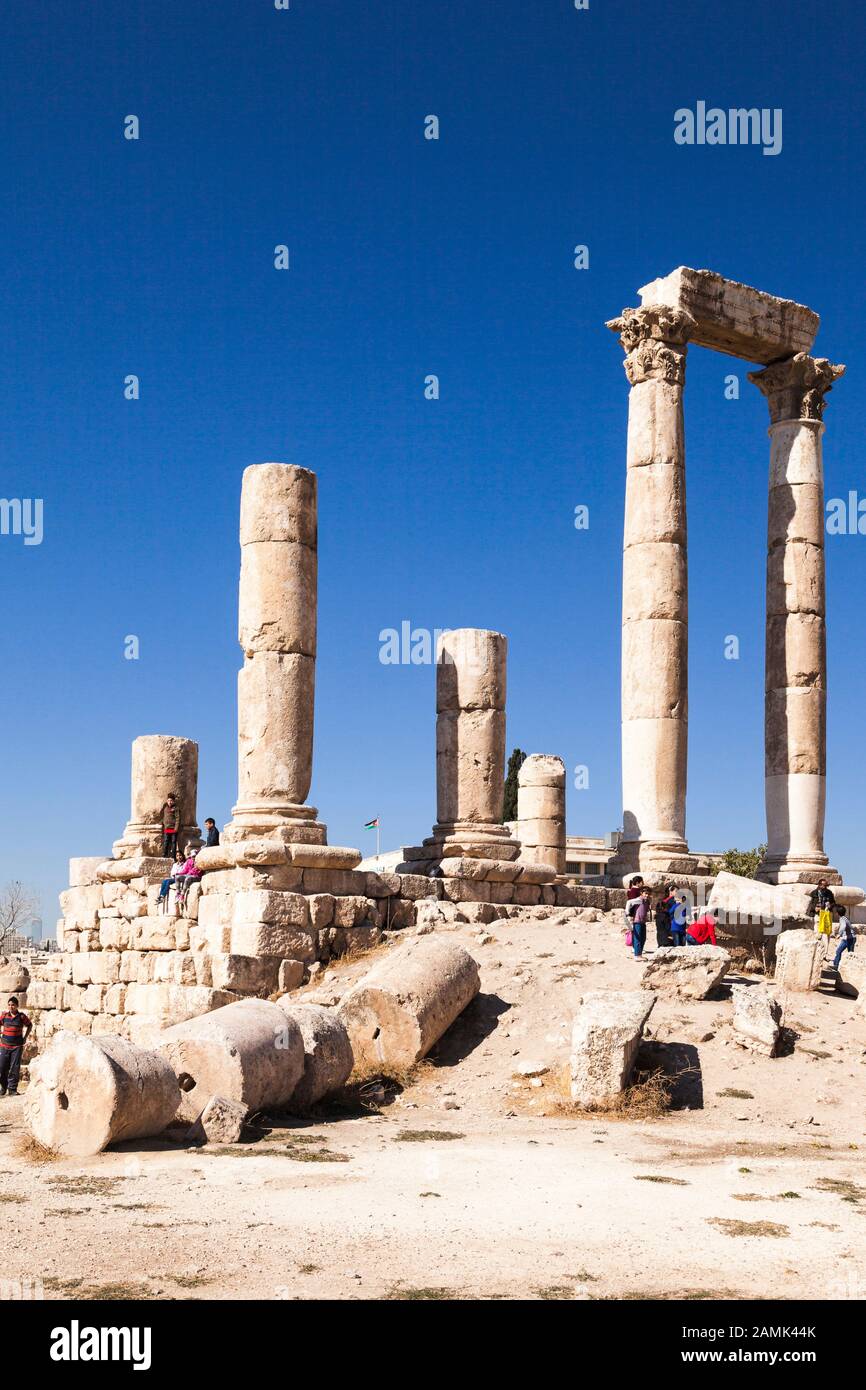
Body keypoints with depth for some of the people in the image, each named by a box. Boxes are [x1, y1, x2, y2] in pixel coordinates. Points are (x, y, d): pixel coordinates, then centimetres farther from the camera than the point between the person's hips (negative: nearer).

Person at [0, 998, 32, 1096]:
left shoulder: (21, 1017, -1)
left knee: (14, 1069, -3)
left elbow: (29, 1025, 15)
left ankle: (12, 1089, 2)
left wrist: (25, 1037, 9)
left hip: (17, 1046, -1)